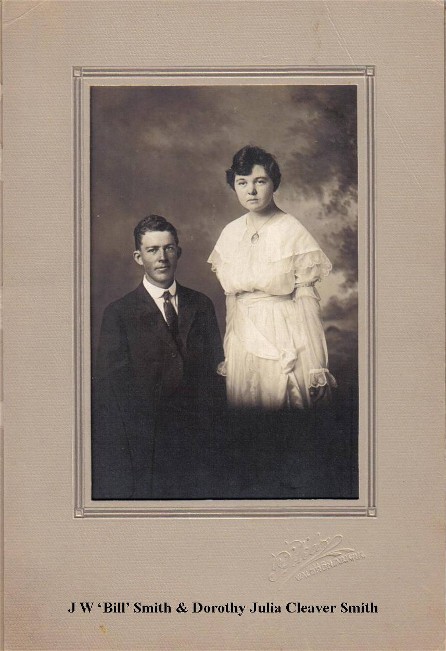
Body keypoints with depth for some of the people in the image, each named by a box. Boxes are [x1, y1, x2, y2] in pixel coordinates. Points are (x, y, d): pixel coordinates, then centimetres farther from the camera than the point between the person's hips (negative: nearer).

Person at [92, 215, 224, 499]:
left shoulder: (202, 305, 10)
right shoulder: (119, 313, -1)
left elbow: (216, 370, 12)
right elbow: (109, 388, -3)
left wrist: (211, 431, 3)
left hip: (195, 436, 3)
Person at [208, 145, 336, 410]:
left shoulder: (293, 232, -9)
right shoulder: (231, 233, 6)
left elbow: (307, 300, -10)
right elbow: (231, 296, 12)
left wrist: (317, 368, -12)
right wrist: (228, 353, 14)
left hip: (286, 343, -4)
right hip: (242, 342, 5)